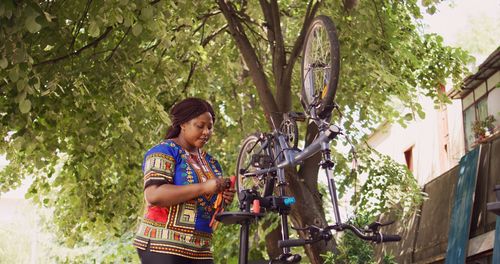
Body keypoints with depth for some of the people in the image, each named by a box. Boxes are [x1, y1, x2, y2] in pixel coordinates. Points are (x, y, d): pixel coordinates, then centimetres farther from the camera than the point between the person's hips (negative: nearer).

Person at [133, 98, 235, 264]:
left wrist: (224, 200, 1)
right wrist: (204, 188, -21)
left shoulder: (210, 162, 19)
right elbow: (153, 195, -19)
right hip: (162, 247, -7)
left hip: (200, 250, 7)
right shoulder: (164, 152, -4)